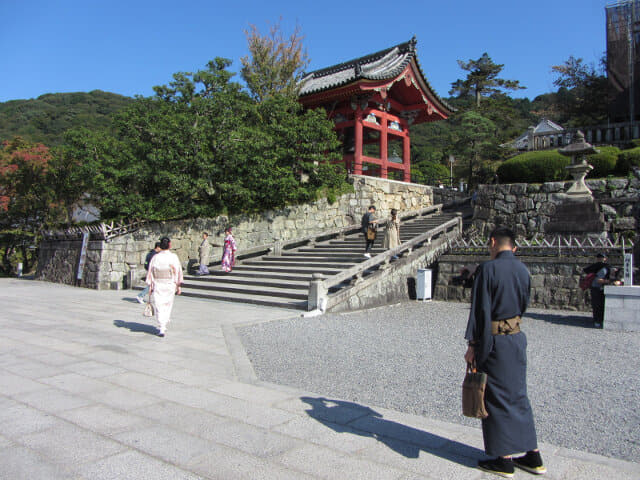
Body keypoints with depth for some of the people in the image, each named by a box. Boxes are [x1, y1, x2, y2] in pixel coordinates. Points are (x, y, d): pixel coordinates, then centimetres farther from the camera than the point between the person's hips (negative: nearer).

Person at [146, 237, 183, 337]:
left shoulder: (155, 257, -4)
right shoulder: (174, 257, -6)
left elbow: (150, 272, -1)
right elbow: (178, 271, -3)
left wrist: (150, 286, 7)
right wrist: (179, 286, 4)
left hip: (157, 285, 0)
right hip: (170, 285, 0)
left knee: (159, 306, 1)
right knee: (168, 305, 15)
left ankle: (162, 329, -9)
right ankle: (164, 326, 24)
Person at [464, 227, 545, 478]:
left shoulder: (488, 268, -15)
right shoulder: (523, 270, 5)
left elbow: (479, 309, -16)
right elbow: (524, 305, 14)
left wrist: (472, 344, -11)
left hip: (493, 341, -6)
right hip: (517, 337, 7)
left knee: (496, 399, 5)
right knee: (518, 394, 17)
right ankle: (533, 456, 25)